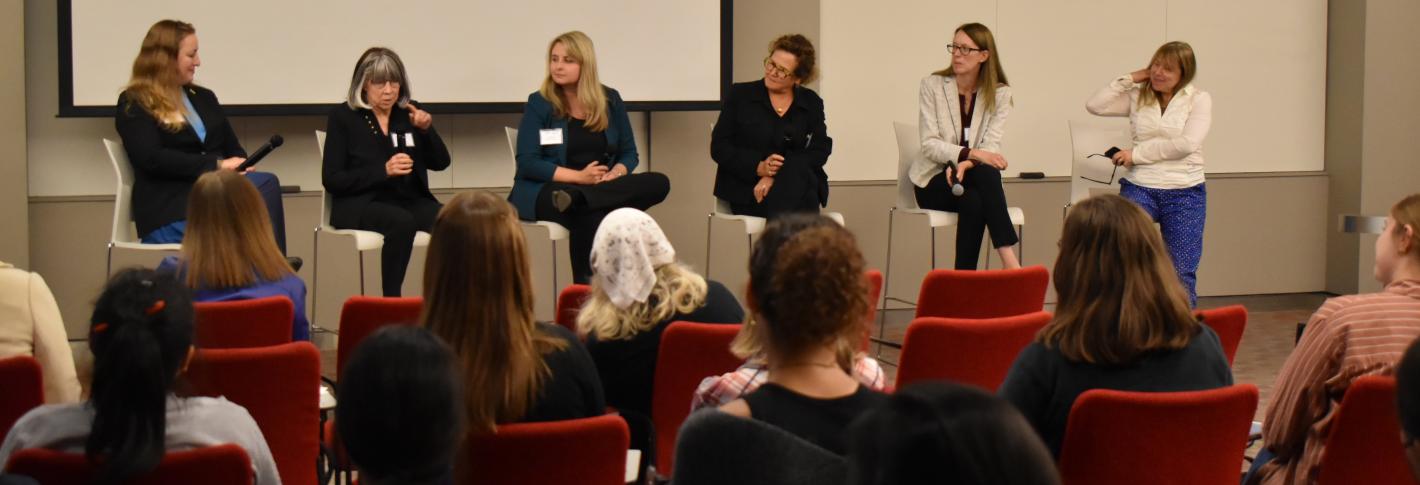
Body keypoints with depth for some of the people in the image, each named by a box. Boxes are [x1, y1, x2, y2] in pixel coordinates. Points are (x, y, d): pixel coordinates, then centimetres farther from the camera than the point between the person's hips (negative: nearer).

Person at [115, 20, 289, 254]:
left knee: (266, 185, -31)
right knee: (266, 185, -32)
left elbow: (233, 148, 20)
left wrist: (239, 168, -6)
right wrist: (217, 165, -16)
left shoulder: (203, 97, 25)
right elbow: (153, 159, -11)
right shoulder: (133, 105, 3)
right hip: (170, 210, -6)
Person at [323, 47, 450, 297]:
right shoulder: (343, 116, 1)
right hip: (362, 204, -4)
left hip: (411, 199, 4)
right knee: (402, 222, -37)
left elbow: (440, 162, 7)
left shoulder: (410, 112, 11)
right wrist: (384, 170, -16)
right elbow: (331, 180, -5)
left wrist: (427, 129, -12)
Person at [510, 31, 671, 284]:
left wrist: (616, 173, -12)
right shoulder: (539, 103, 1)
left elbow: (629, 153, 14)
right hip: (546, 192, -5)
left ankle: (577, 198, -41)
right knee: (591, 216, -40)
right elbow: (527, 163, -7)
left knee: (658, 183, -26)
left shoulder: (610, 100, 11)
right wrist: (580, 176, -17)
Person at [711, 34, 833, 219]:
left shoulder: (811, 103, 12)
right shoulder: (740, 94, 8)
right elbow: (719, 147, 3)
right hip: (746, 189, -2)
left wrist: (776, 176, -17)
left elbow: (820, 151, -1)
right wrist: (758, 168, -15)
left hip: (799, 187, 2)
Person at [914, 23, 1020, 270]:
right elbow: (929, 145, -12)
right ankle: (1011, 263, -40)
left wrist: (965, 164, -31)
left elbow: (991, 146, -9)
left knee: (975, 202, -35)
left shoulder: (1000, 93, 1)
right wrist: (971, 153, -28)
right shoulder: (932, 85, -4)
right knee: (973, 200, -35)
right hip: (934, 180, -2)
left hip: (974, 176, 2)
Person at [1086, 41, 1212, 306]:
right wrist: (1130, 78, -1)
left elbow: (1187, 144, -12)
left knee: (1182, 273, 1)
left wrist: (1137, 153, -10)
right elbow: (1095, 105, -1)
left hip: (1185, 192, -1)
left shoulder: (1198, 100, 2)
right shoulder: (1138, 96, 9)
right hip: (1139, 187, 1)